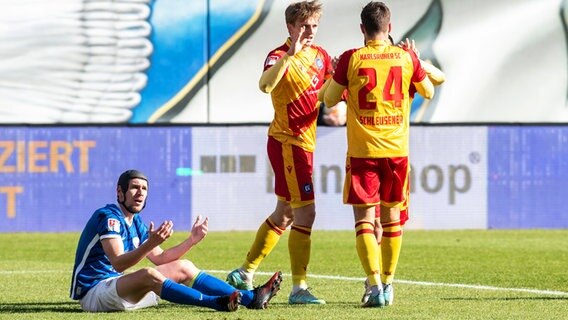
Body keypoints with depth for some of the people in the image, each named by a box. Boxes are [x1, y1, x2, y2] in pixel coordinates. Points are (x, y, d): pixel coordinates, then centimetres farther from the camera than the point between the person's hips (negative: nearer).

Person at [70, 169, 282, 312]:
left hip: (118, 286, 9)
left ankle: (250, 298, -3)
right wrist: (150, 244, -41)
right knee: (148, 275, -36)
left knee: (183, 268, 4)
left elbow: (160, 258, 17)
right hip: (93, 291, -9)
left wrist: (191, 241, 6)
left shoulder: (135, 223, 14)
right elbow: (118, 263, -29)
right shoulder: (109, 217, -16)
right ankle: (216, 303, -46)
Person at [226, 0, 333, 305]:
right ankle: (299, 288, -9)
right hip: (287, 142, -9)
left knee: (284, 215, 16)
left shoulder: (320, 55, 8)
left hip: (305, 142, 9)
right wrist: (290, 54, -42)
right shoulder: (279, 56, -15)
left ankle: (245, 274, 27)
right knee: (305, 213, -12)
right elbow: (265, 85, -36)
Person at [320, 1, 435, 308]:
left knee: (364, 219, -1)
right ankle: (387, 284, 22)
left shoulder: (351, 58, -6)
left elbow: (329, 99, 4)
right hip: (397, 150, 2)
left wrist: (336, 75, 22)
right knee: (391, 218, 15)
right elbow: (428, 92, 17)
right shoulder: (406, 57, 0)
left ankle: (375, 285, -14)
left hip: (362, 152, -2)